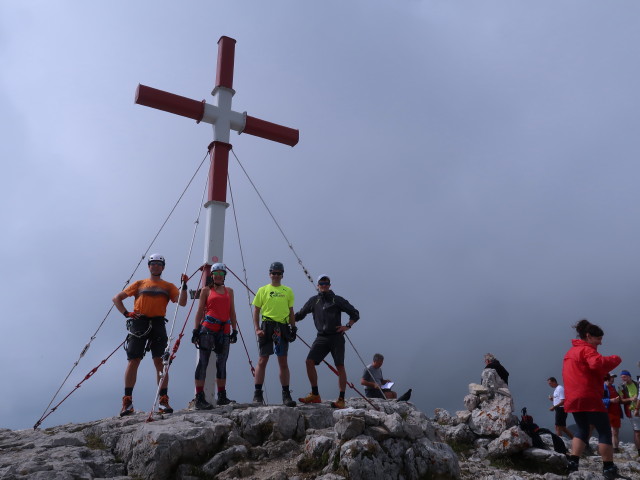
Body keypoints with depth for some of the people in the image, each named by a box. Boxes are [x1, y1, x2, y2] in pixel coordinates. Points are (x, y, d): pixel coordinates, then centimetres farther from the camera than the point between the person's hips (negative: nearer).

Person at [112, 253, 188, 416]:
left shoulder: (168, 286, 17)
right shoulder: (139, 284, 18)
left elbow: (182, 302, 3)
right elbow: (117, 298, 19)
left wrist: (184, 286, -10)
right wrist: (126, 313, 4)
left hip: (158, 324, 0)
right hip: (139, 323, 0)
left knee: (160, 362, -6)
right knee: (133, 361, -4)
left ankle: (163, 400, -4)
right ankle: (127, 401, 2)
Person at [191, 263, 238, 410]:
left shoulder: (229, 291, 18)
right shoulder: (206, 290, 7)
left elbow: (232, 312, 17)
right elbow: (200, 311, 4)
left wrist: (234, 330, 11)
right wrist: (196, 330, -3)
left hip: (224, 331, 5)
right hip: (207, 329, -4)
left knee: (222, 363, 9)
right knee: (203, 362, -6)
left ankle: (222, 397, 16)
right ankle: (199, 398, -7)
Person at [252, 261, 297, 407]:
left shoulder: (288, 291, 13)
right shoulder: (263, 290, 7)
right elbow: (256, 311, 5)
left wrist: (293, 328, 6)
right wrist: (257, 329, -6)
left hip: (283, 328, 2)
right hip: (267, 327, -2)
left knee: (283, 362, 6)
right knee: (262, 360, -1)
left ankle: (286, 394, 11)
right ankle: (257, 394, 6)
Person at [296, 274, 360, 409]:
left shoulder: (337, 300, 5)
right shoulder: (313, 300, 14)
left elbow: (355, 314, 8)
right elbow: (300, 315, 20)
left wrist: (347, 326, -6)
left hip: (336, 337, -3)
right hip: (321, 337, 3)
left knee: (340, 366, -8)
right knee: (309, 362, -10)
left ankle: (341, 400, -4)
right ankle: (315, 395, 2)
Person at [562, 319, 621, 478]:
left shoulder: (571, 352, 22)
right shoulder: (586, 349, -9)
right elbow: (598, 363, -27)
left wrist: (603, 375, 13)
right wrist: (615, 359, -11)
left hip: (573, 399, 9)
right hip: (589, 398, -9)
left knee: (582, 430, 16)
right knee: (605, 431, 2)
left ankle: (573, 463, 4)